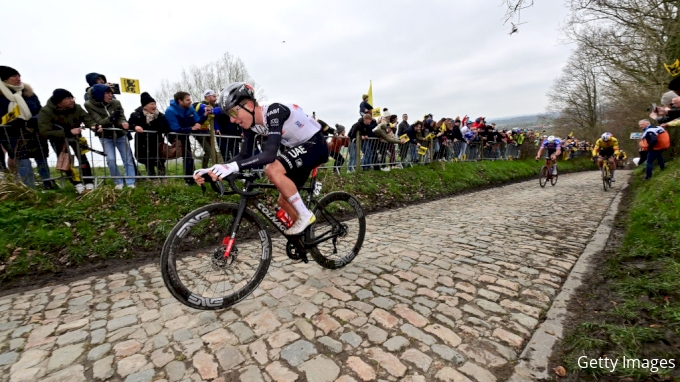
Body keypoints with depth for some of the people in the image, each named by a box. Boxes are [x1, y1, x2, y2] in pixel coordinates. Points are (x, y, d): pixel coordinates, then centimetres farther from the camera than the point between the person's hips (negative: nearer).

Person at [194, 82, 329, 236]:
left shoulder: (274, 111, -28)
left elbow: (270, 154, -38)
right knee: (284, 201, 6)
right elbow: (244, 156, -3)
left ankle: (305, 215, -13)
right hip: (299, 149, 9)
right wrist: (213, 169, -16)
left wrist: (233, 166, -47)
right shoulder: (250, 124, -4)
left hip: (316, 144, -8)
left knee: (272, 170, -29)